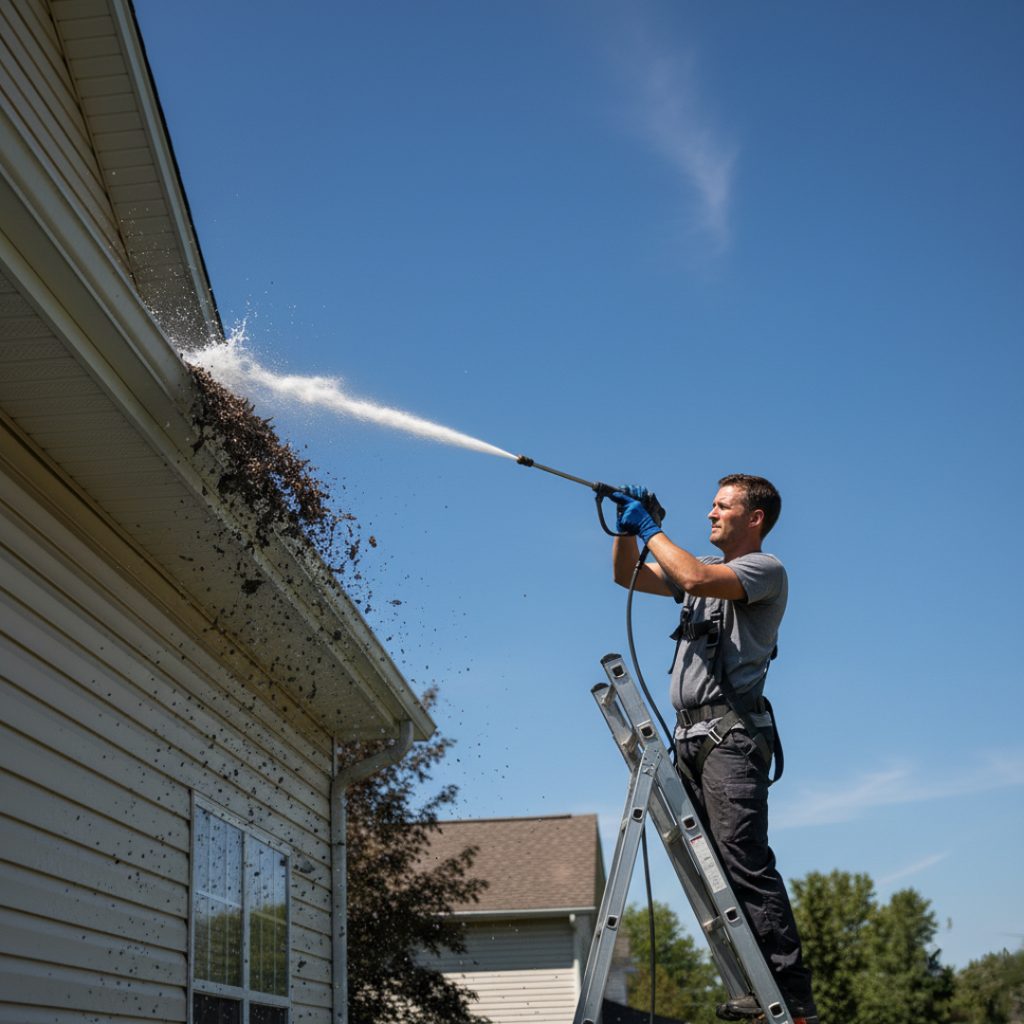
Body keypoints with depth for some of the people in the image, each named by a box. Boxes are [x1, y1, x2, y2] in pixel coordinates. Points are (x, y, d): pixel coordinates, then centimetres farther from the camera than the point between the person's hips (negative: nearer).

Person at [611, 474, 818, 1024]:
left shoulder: (765, 569, 0)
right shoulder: (705, 568, 25)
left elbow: (696, 578, -18)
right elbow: (629, 575, 29)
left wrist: (651, 529, -6)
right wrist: (627, 527, 12)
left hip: (731, 734, -9)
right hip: (692, 736, 9)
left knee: (746, 863, -17)